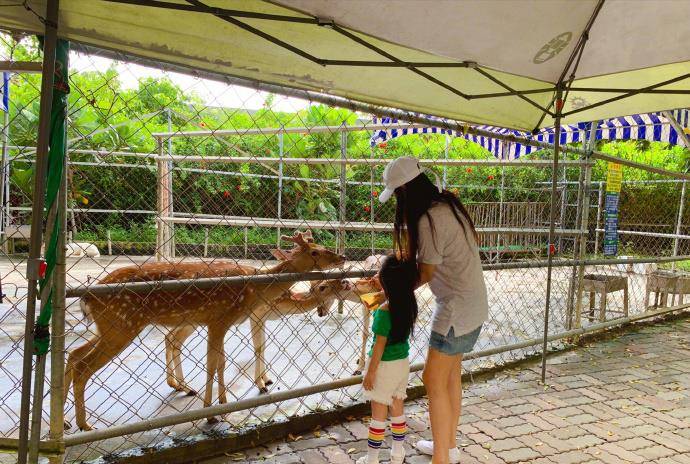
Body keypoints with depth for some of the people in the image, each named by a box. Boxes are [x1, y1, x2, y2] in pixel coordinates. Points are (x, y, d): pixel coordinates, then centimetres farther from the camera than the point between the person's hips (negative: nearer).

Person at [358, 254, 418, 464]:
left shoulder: (383, 312, -25)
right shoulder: (410, 305, -6)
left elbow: (380, 346, -20)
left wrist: (370, 372, -11)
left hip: (385, 366, -6)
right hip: (403, 363, 6)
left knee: (378, 414, 6)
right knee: (397, 410, 19)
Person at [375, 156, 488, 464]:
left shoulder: (429, 220, -24)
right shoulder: (447, 204, 4)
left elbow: (425, 273, -12)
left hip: (456, 309, -10)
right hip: (471, 304, 10)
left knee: (434, 381, 1)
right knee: (450, 376, 19)